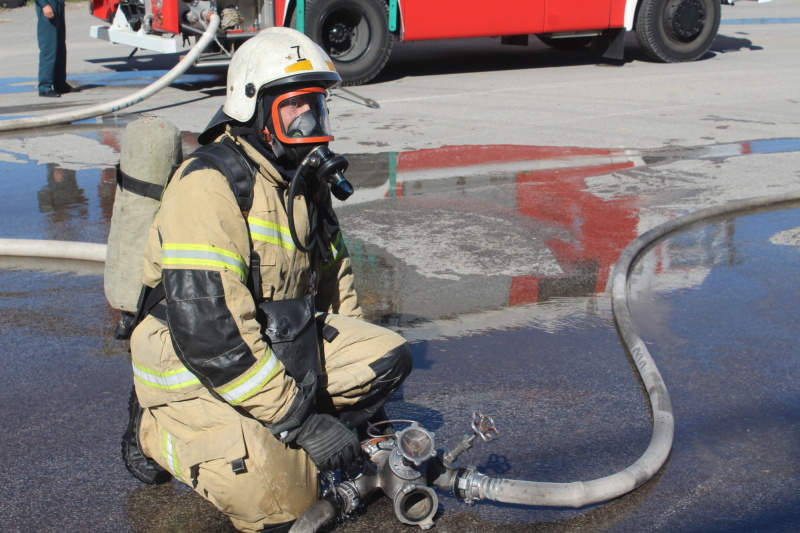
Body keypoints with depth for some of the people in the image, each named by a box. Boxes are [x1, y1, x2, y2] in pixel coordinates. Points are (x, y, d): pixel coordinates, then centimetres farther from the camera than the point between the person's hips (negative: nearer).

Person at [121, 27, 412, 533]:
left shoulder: (305, 179, 7)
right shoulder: (209, 185, -23)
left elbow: (335, 278, 18)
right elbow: (207, 327, -30)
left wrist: (354, 371, 11)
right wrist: (300, 419, -27)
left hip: (280, 348, 8)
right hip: (193, 373, -8)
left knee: (390, 357, -5)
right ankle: (157, 432, 2)